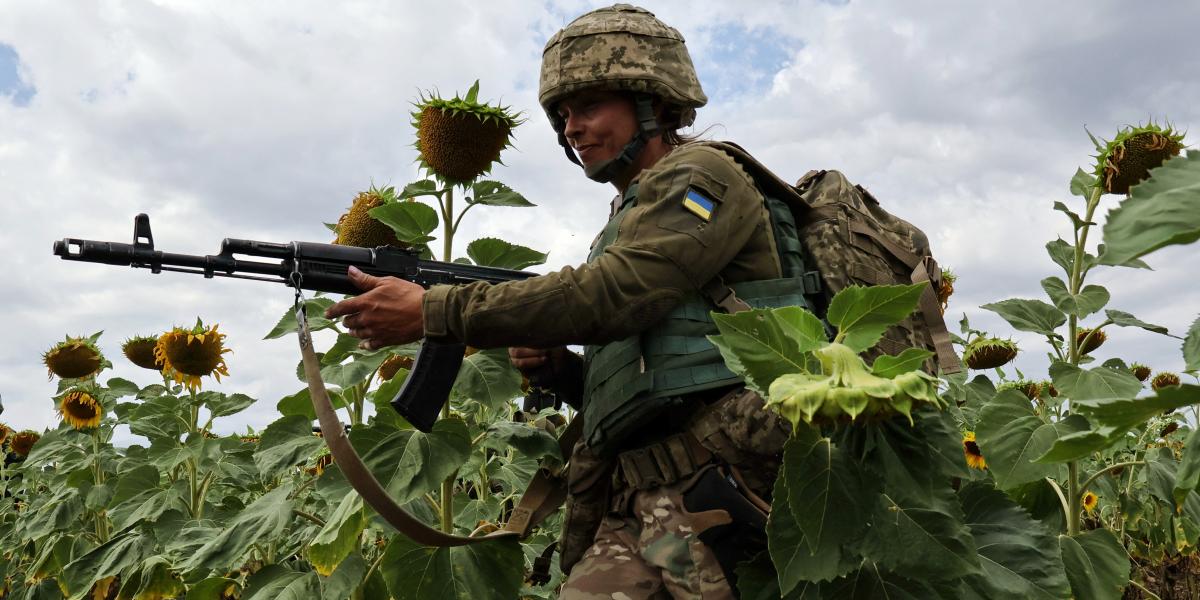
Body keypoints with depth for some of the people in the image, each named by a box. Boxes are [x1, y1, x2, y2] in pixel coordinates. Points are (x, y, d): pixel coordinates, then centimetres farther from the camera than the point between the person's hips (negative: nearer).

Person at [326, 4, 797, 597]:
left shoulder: (698, 176, 1)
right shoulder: (624, 224, 24)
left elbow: (610, 295, -16)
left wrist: (434, 311, -15)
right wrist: (554, 362, 6)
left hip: (708, 488, -6)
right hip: (633, 504, 7)